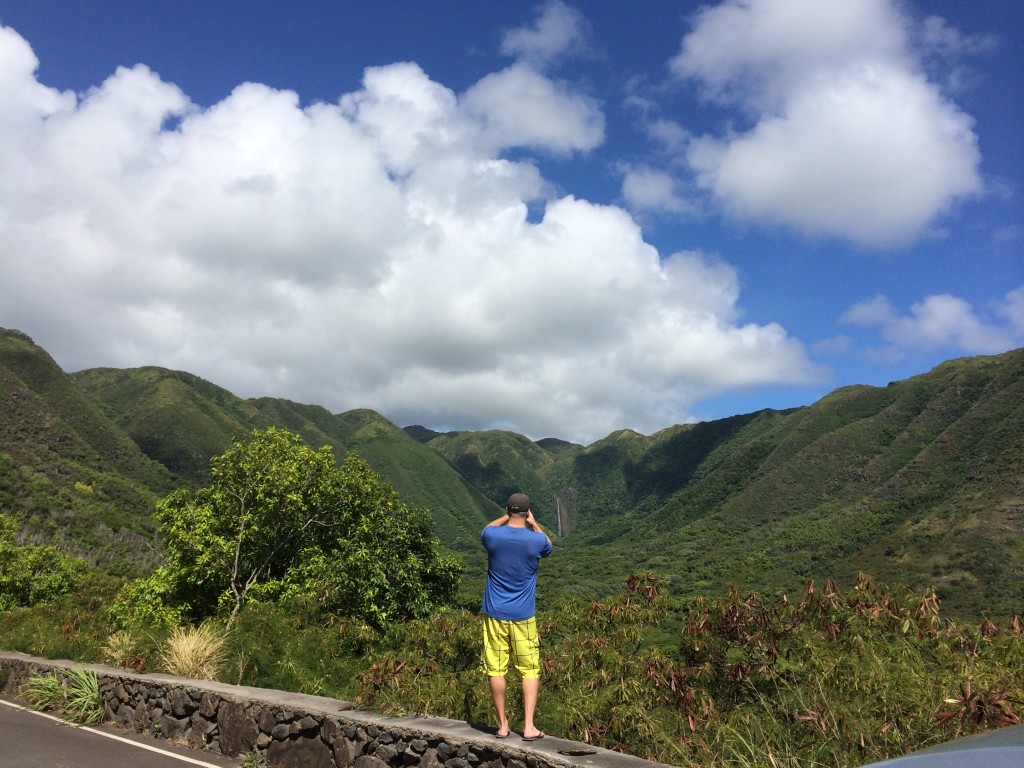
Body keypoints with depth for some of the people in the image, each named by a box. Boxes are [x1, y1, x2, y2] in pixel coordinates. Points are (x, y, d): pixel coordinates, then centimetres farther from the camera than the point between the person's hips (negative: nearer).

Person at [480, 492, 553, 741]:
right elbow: (549, 546, 16)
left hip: (495, 614, 1)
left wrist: (507, 517, 20)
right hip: (523, 617, -1)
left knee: (496, 670, 9)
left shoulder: (493, 536, -8)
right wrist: (534, 523, 21)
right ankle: (529, 726, 6)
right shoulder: (537, 540, -10)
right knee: (530, 671, 9)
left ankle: (502, 725, 17)